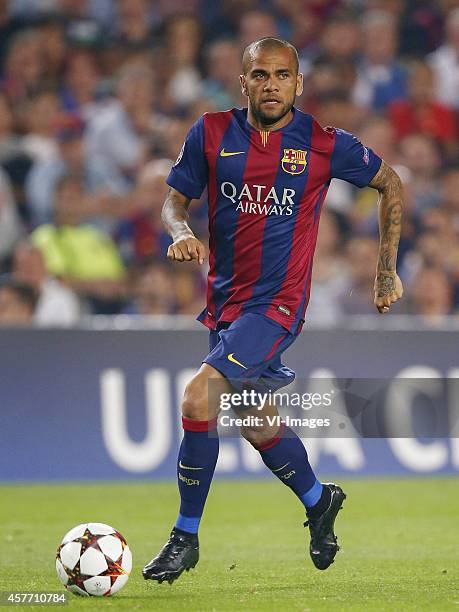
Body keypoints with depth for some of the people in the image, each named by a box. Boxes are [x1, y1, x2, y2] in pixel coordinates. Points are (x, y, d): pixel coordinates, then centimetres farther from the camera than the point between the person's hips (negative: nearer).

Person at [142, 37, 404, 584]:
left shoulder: (324, 144, -7)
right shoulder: (212, 133, -1)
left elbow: (390, 184, 7)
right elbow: (175, 200, 8)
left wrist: (387, 271, 8)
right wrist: (181, 231, -16)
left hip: (276, 303, -5)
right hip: (224, 298, 5)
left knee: (198, 397, -21)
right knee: (256, 424, 18)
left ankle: (186, 536, -8)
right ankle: (318, 501, 46)